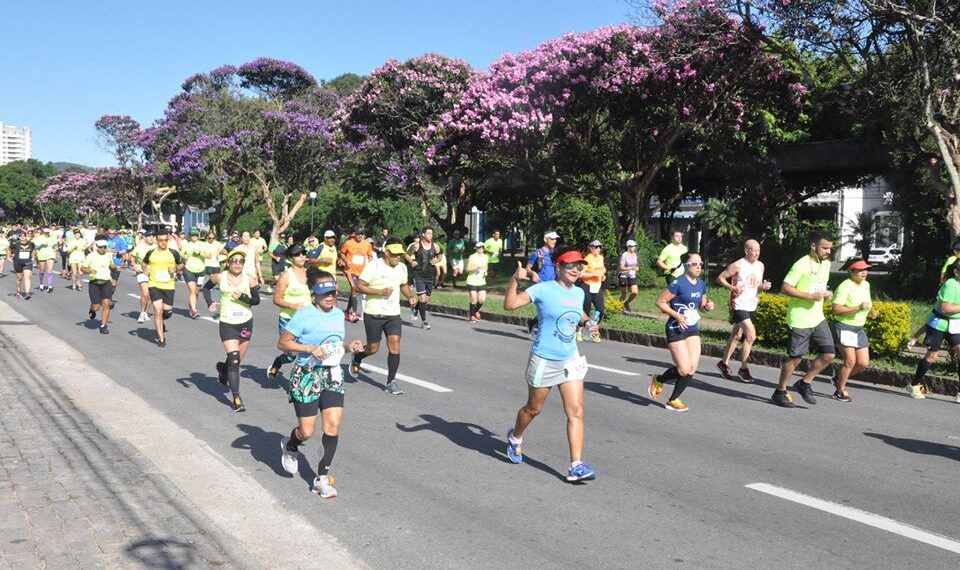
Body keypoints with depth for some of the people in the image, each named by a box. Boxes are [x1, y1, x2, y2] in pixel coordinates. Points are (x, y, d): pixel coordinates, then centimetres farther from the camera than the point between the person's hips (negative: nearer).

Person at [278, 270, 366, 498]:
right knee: (307, 432, 0)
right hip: (307, 377, -5)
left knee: (333, 425, -5)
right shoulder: (304, 316, -12)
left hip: (332, 376, 5)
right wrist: (310, 348, -22)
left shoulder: (338, 314, 9)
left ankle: (322, 477, 7)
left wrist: (349, 346, 2)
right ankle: (290, 446, 38)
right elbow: (283, 343, -11)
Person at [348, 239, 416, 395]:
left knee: (395, 345, -8)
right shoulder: (374, 266, -11)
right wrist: (380, 291, -23)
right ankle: (356, 359, 40)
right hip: (374, 314, -4)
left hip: (393, 314, 4)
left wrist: (410, 297, 5)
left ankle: (390, 382, 2)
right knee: (373, 348, 6)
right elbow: (359, 286, -13)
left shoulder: (402, 267, 7)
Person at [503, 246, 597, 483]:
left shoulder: (579, 293, 6)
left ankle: (576, 466, -3)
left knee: (576, 412, -5)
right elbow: (510, 305, -24)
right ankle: (515, 437, 45)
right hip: (544, 361, -5)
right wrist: (515, 280, -36)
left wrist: (586, 321, 12)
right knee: (533, 409, 14)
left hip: (571, 361, 5)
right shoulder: (543, 289, -14)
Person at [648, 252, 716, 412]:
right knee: (684, 369, -10)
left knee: (692, 369, 0)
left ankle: (673, 400, 17)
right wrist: (677, 315, -21)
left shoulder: (701, 285, 7)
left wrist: (707, 305, -2)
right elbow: (660, 302, -13)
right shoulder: (678, 283, -16)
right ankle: (658, 380, 20)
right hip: (676, 331, -7)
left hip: (693, 330, 7)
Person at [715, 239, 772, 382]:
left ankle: (724, 363, 27)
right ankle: (743, 368, -3)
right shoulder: (738, 265, -12)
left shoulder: (760, 265, 9)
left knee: (736, 336, 14)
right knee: (751, 335, -15)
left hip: (752, 306, 7)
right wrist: (731, 287, -24)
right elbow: (720, 277, -8)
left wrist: (764, 286, -4)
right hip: (739, 305, -7)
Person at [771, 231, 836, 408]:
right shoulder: (801, 265, -14)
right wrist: (810, 296, -22)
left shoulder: (826, 264, 10)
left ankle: (804, 383, 18)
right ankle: (780, 392, 14)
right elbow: (785, 288, -18)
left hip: (818, 318, 7)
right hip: (799, 320, -7)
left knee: (829, 354, 2)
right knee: (795, 358, -1)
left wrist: (826, 294, 3)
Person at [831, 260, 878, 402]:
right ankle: (840, 391, 6)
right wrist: (858, 308, -27)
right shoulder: (845, 286, -15)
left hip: (859, 328, 8)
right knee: (850, 361, -11)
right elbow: (836, 310, -23)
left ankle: (839, 379, 27)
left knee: (863, 363, 4)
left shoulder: (866, 285, 10)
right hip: (844, 327, -8)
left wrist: (870, 311, 6)